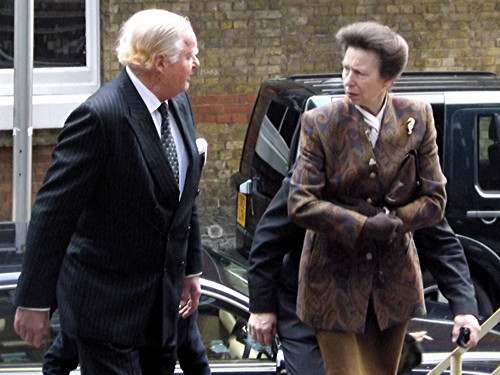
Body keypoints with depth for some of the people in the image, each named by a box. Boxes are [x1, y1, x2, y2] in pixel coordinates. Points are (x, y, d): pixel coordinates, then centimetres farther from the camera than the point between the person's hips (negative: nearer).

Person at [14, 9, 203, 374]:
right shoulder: (100, 116, -21)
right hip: (107, 300, -8)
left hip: (162, 299, 8)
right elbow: (54, 211, -20)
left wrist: (191, 267, 20)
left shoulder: (179, 105, 5)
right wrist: (34, 301, -19)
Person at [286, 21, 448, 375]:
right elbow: (300, 203, -15)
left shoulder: (417, 118, -4)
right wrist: (362, 226, -22)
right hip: (335, 277, -3)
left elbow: (435, 200, -2)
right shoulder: (320, 123, -11)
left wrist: (392, 221, -18)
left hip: (393, 276, 3)